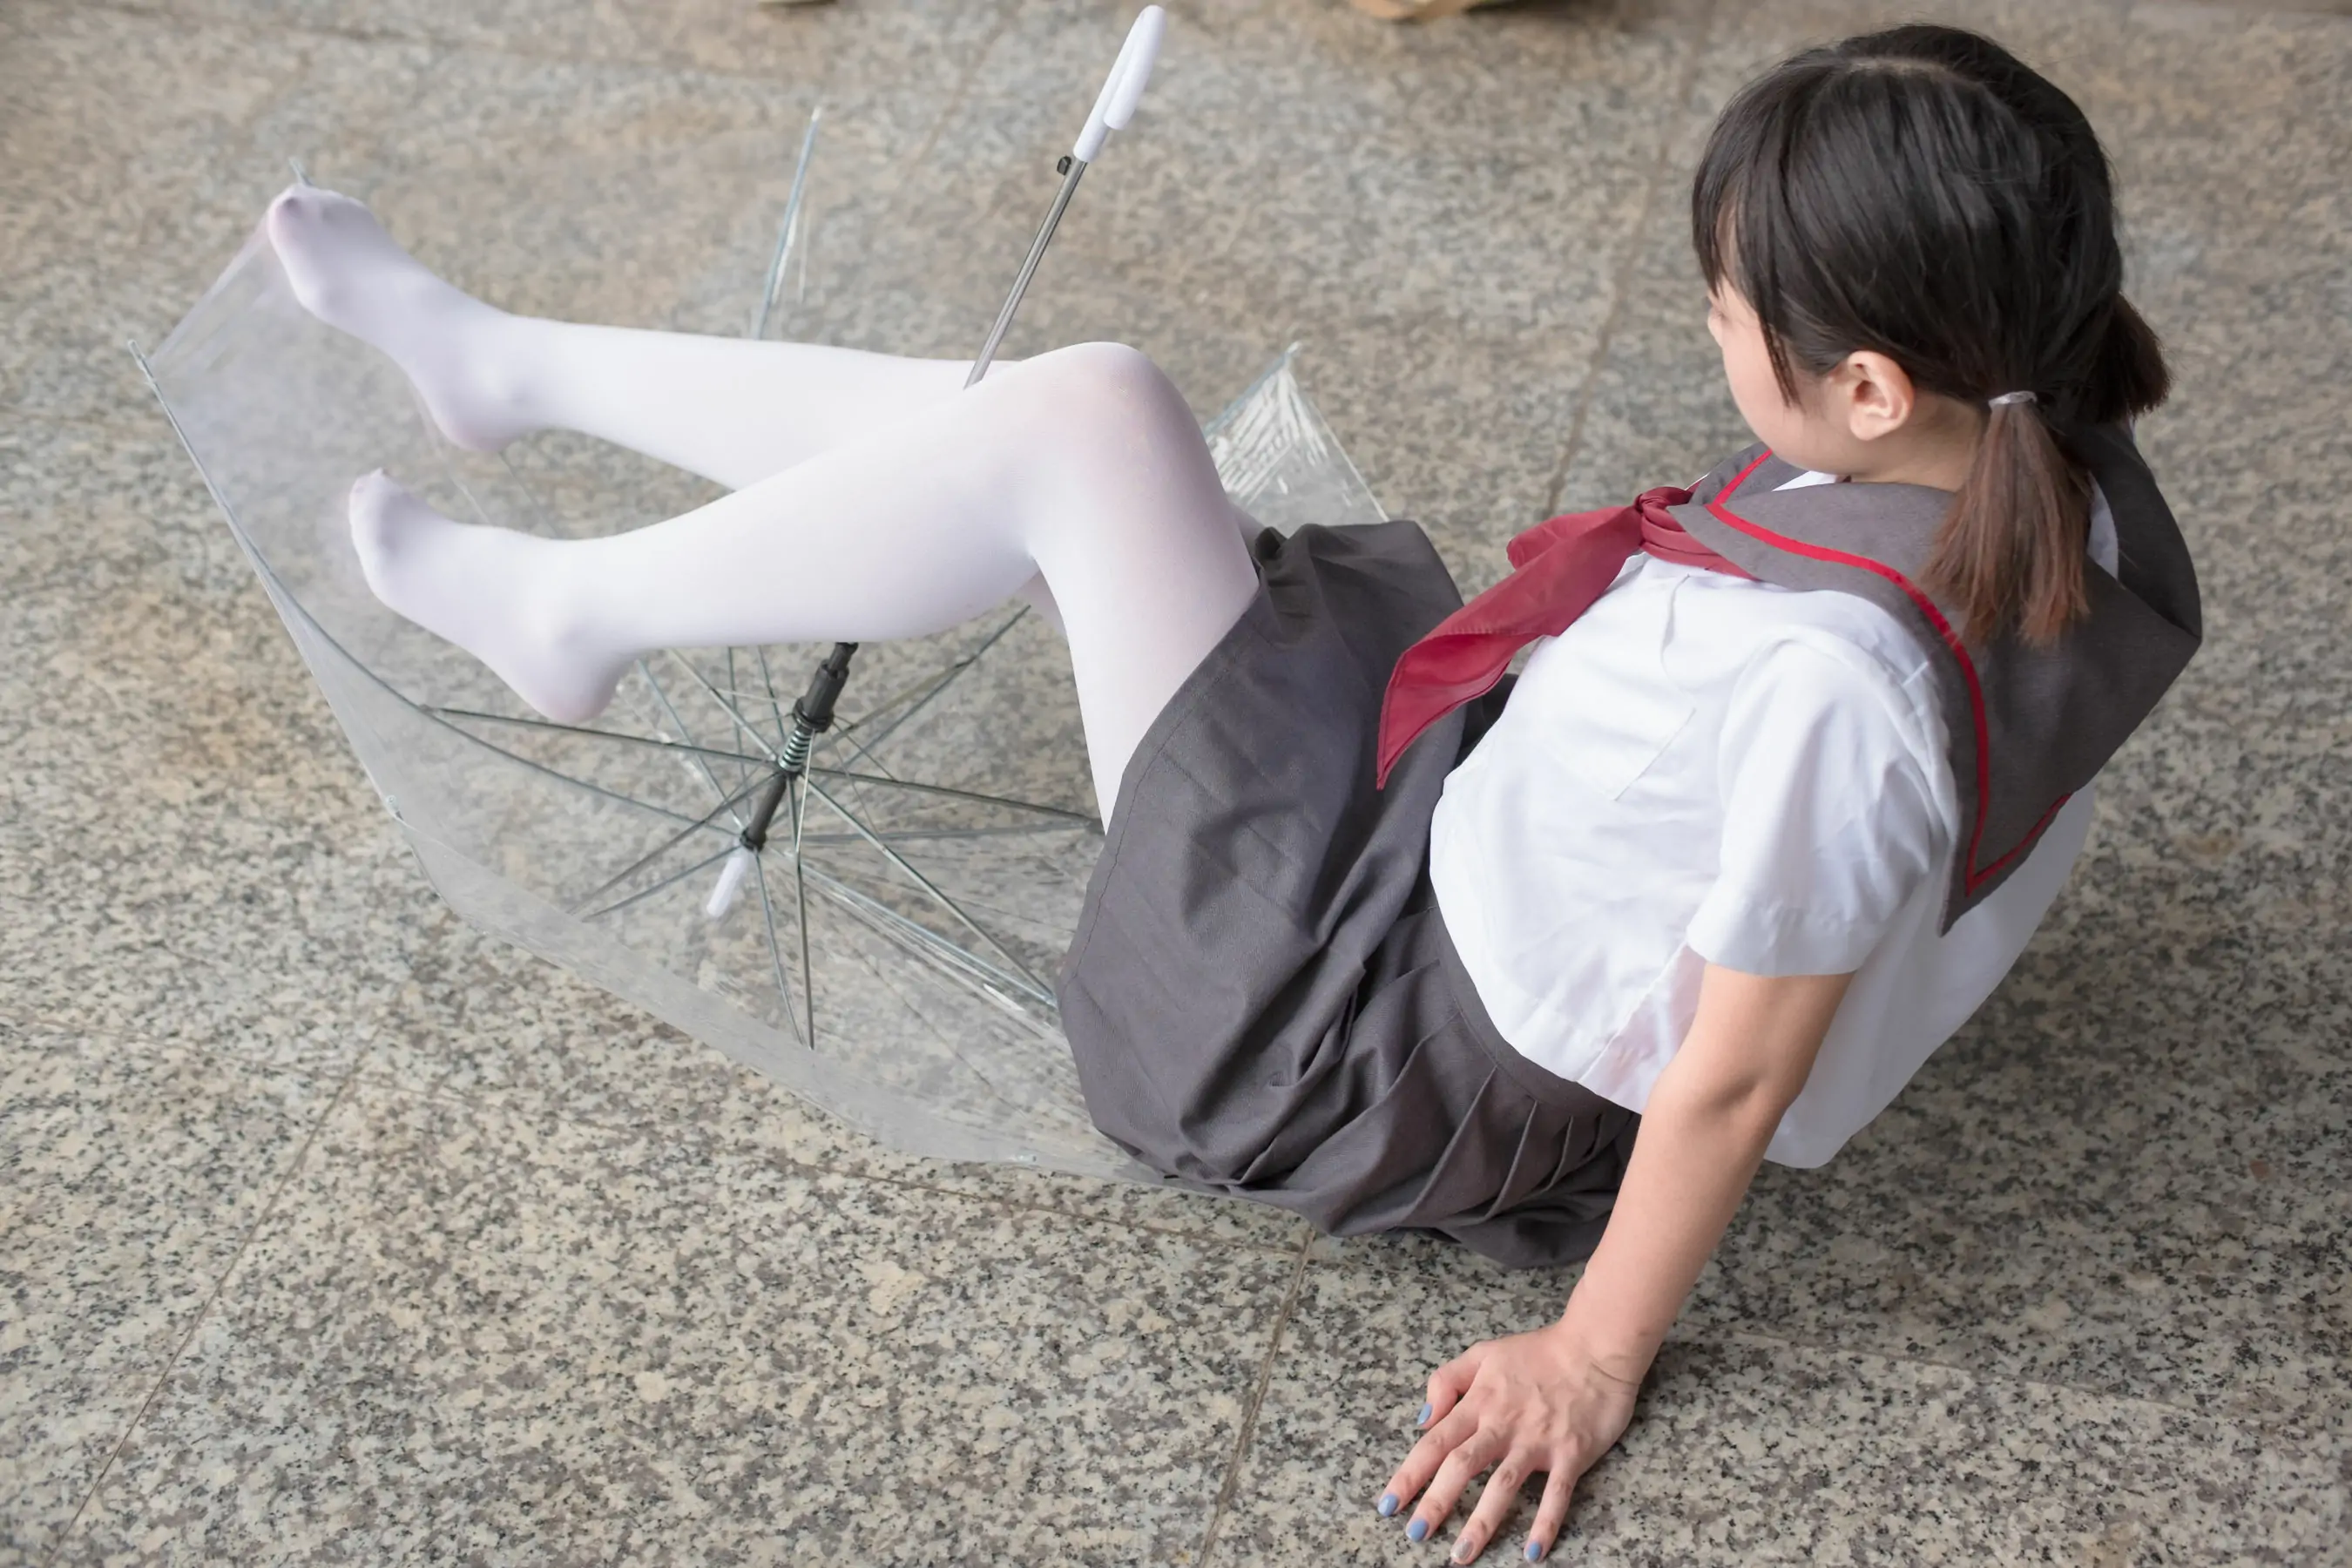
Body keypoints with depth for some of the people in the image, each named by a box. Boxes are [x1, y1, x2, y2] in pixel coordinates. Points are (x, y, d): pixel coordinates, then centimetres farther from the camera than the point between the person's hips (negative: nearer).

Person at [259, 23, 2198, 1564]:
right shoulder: (2042, 455, -9)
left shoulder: (1845, 679, -35)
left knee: (1080, 420, -15)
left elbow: (1736, 1078, -24)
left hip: (1388, 1055, -9)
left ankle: (568, 611, 10)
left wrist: (1593, 1360, -11)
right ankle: (502, 361, 27)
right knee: (1015, 426, 8)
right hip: (1460, 834, 9)